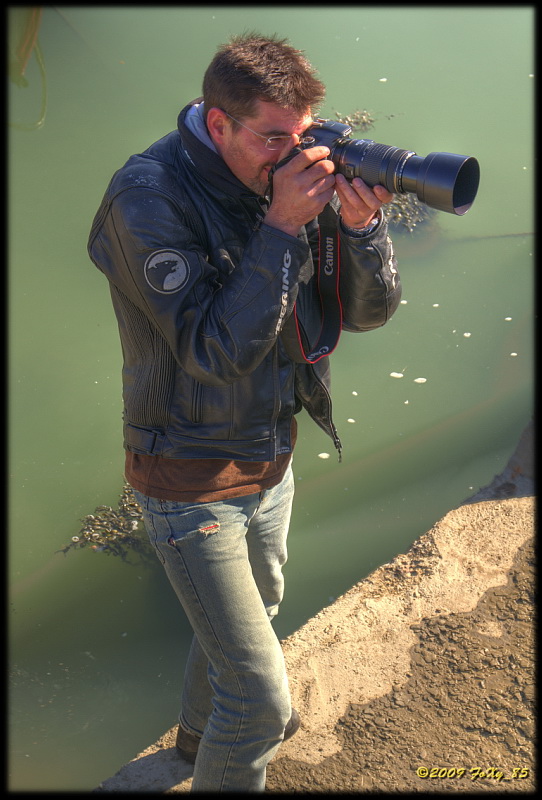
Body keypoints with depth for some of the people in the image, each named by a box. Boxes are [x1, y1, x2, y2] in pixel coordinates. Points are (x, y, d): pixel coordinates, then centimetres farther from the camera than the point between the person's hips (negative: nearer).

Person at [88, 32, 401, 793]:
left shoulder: (290, 177, -6)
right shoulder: (149, 196, -23)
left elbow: (368, 310, -4)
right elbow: (214, 351, -29)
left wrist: (361, 225, -23)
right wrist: (281, 228, -32)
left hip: (270, 461, 7)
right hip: (191, 480, -7)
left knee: (254, 609, 31)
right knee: (262, 697, -3)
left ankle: (202, 728, 60)